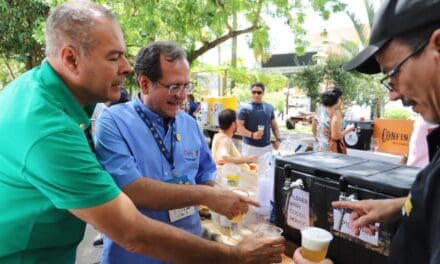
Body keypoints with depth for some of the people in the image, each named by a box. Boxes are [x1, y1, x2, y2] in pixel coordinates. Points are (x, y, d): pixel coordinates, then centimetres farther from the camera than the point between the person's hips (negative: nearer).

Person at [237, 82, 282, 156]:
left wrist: (278, 139, 4)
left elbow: (274, 125, 19)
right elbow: (239, 127, -10)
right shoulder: (245, 108, -4)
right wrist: (252, 135, -25)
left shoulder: (269, 107, 12)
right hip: (250, 146, -5)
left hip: (267, 146, 6)